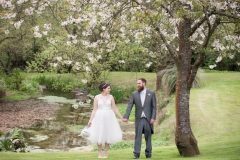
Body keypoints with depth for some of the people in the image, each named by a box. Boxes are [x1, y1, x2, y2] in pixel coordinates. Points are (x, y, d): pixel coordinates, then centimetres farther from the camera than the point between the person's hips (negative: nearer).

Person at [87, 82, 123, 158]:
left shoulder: (111, 97, 2)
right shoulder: (97, 97, -3)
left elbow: (115, 108, 5)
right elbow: (94, 110, -2)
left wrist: (121, 117, 3)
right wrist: (90, 120, -8)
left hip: (109, 117, 2)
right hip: (99, 118, -1)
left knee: (108, 135, 5)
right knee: (99, 135, 3)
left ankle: (105, 153, 16)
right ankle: (100, 154, 15)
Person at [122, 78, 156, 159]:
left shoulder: (151, 93, 1)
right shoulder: (134, 94, 5)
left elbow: (154, 107, 0)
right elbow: (129, 106, 0)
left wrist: (153, 118, -9)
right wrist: (126, 116, -11)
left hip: (148, 119, -1)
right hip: (139, 119, 1)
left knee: (148, 137, 6)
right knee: (137, 136, -2)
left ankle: (148, 153, 16)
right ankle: (136, 153, 0)